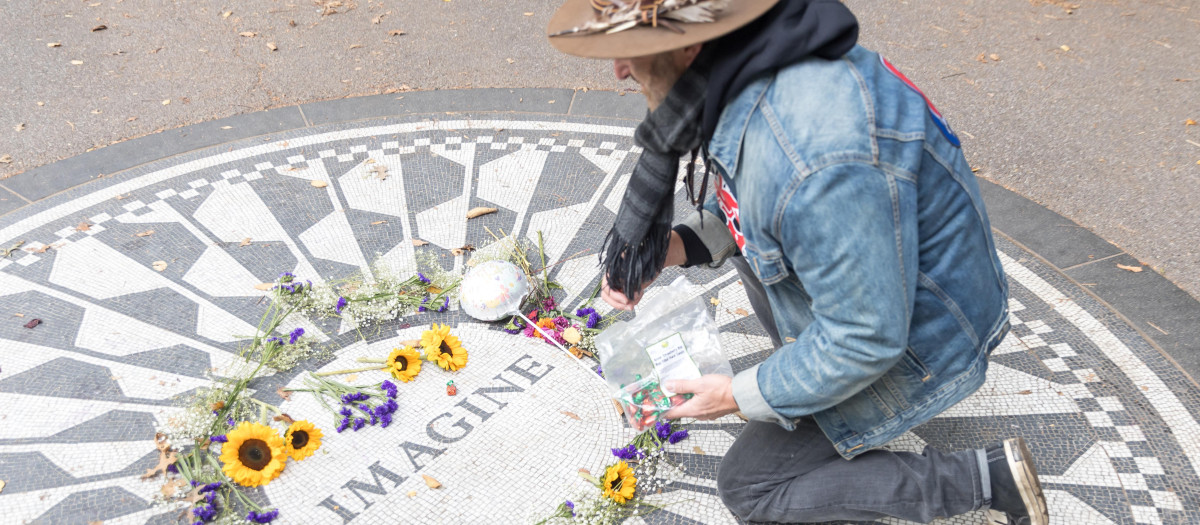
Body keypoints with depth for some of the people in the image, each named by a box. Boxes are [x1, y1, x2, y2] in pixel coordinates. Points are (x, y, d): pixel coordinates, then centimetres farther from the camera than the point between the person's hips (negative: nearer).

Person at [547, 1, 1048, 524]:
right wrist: (675, 245, -5)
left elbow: (864, 340, -29)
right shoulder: (749, 65, -9)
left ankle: (985, 478, 4)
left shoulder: (817, 154, -40)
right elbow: (744, 199, 10)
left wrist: (739, 396, -16)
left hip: (912, 341, -8)